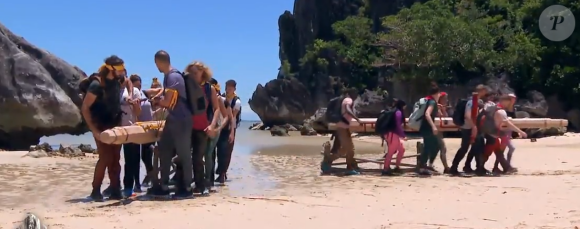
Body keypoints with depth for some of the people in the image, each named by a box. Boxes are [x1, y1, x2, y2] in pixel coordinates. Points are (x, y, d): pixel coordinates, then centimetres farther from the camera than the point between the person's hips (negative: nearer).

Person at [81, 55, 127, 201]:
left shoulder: (117, 80, -3)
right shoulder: (97, 85, -22)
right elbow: (84, 108, -20)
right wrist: (94, 130, -22)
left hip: (115, 125, 7)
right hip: (101, 126, -7)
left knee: (115, 158, 6)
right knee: (105, 157, -14)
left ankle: (115, 190, 11)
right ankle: (96, 191, -1)